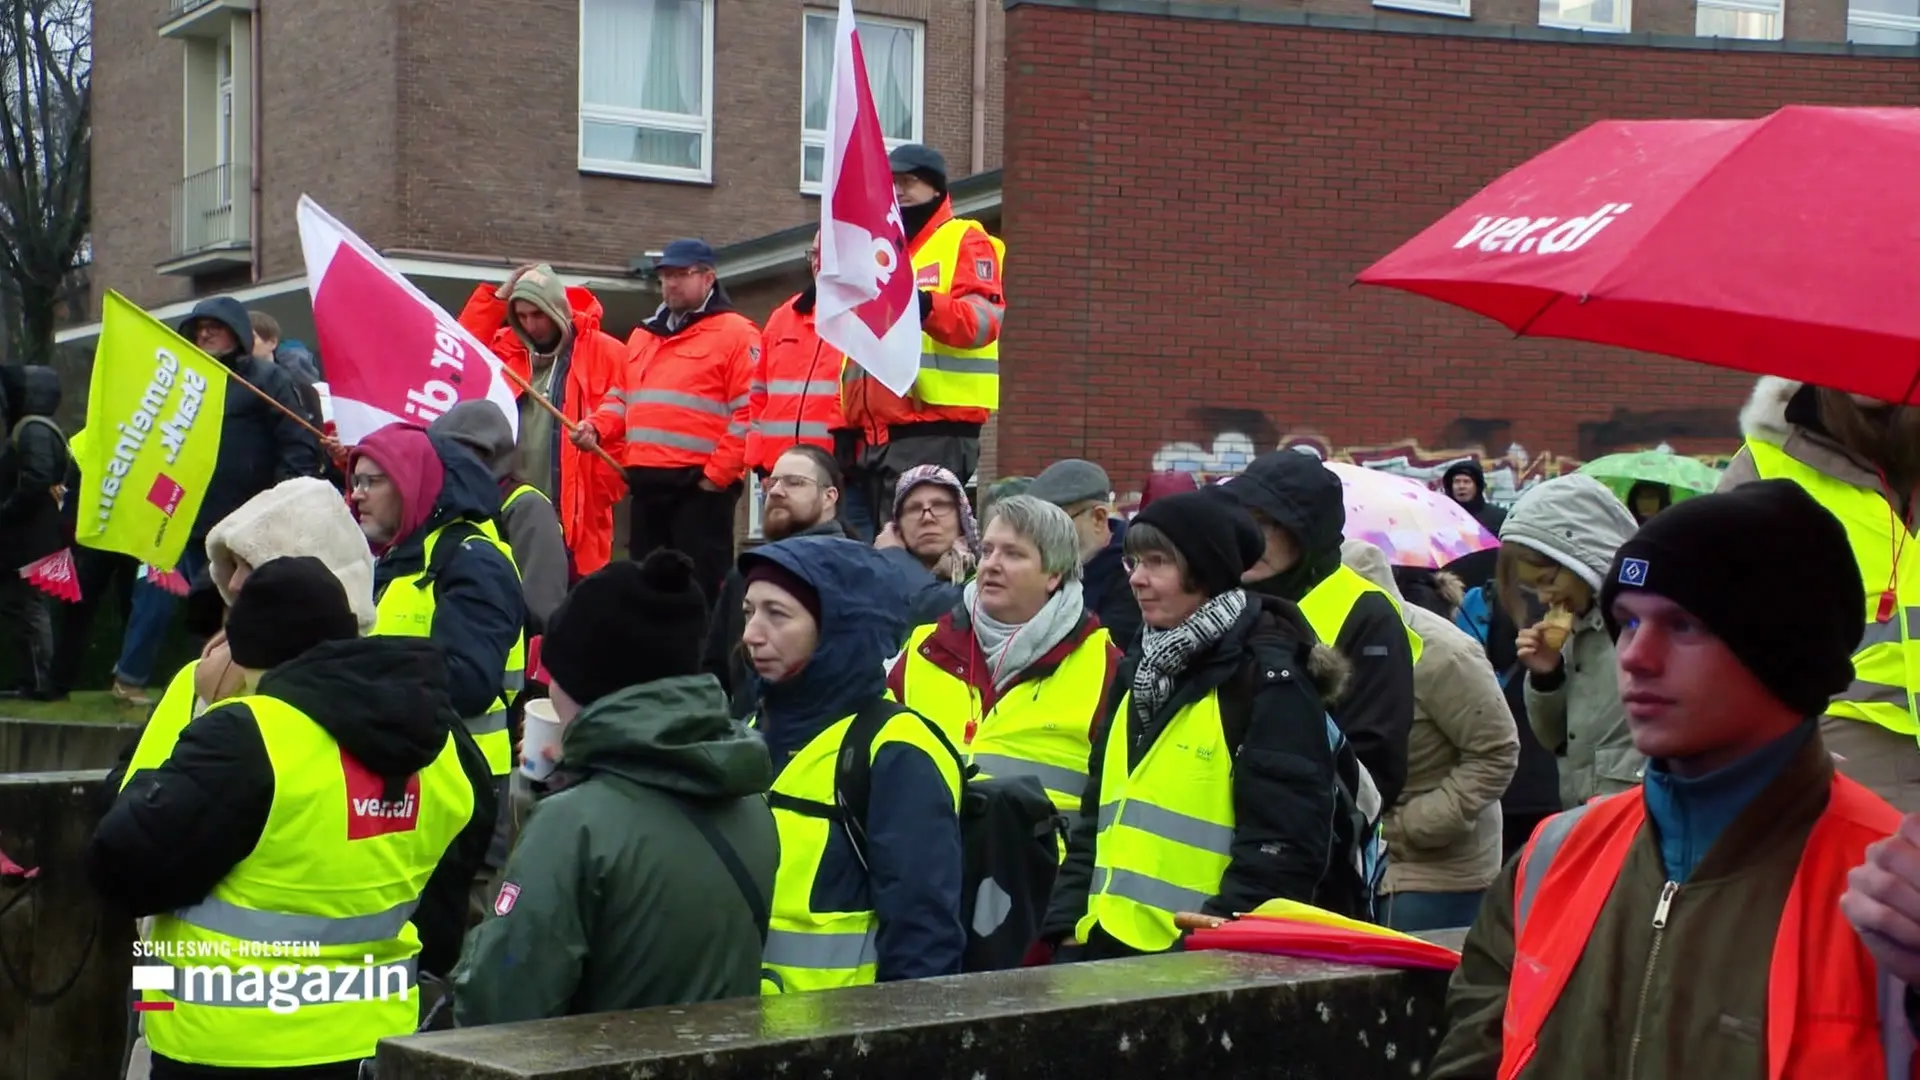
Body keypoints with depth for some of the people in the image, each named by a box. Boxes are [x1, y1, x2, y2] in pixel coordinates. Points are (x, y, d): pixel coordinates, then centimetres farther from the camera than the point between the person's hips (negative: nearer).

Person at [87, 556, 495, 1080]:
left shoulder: (247, 738, -20)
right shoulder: (443, 746, 3)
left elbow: (128, 866, -18)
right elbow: (444, 910, 13)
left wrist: (140, 791, 2)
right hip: (375, 1038, 6)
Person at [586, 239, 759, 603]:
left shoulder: (735, 333, -4)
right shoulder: (643, 334, 21)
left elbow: (750, 412, -12)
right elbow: (621, 397, 26)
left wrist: (718, 474, -16)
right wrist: (597, 428, 5)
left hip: (700, 485, -8)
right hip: (646, 482, 8)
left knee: (699, 589, -6)